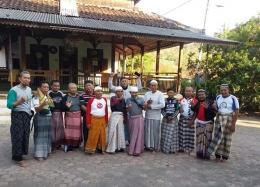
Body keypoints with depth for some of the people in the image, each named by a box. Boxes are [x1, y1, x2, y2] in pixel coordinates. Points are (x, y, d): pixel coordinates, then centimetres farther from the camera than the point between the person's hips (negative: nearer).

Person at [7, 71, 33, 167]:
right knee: (18, 136, -3)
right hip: (17, 115, -7)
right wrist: (20, 101, -35)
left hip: (27, 115, 7)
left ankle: (20, 153, 28)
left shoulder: (29, 89, 8)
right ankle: (18, 158, 5)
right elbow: (9, 105, -22)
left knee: (25, 136, 13)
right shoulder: (14, 90, -14)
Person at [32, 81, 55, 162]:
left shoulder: (48, 97, 14)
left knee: (48, 135, 11)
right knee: (40, 136, -6)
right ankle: (39, 154, -2)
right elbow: (37, 110, -19)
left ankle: (47, 151, 23)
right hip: (40, 118, -7)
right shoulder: (36, 97, -9)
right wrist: (43, 104, -33)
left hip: (49, 118, 7)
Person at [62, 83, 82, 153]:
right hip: (69, 116, -3)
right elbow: (62, 108, -9)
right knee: (69, 132, -2)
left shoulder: (79, 97, 8)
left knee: (77, 131, 9)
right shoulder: (65, 97, -5)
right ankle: (69, 148, 7)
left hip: (78, 116, 4)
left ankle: (76, 144, 26)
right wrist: (67, 107, -28)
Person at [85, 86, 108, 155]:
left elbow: (106, 111, 12)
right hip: (94, 120, -4)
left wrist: (106, 121, 11)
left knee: (102, 135, 9)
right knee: (93, 135, -1)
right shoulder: (91, 100, -5)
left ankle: (102, 149, 22)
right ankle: (91, 149, 11)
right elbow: (88, 112, -6)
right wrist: (88, 122, -9)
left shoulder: (104, 100, 7)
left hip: (102, 120, 4)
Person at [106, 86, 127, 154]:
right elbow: (112, 104, -26)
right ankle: (111, 148, 4)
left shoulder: (123, 99, 11)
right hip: (114, 116, -5)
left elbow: (124, 110, 11)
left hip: (121, 116, 5)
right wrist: (119, 99, -37)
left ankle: (119, 146, 22)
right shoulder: (113, 98, -4)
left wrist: (125, 118, 8)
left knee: (120, 132, 11)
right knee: (113, 132, -4)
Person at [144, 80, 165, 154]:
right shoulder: (147, 94, 8)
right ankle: (147, 145, 28)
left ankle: (155, 148, 15)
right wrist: (147, 103, -16)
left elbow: (162, 105, -19)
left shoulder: (160, 94, -6)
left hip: (156, 117, -4)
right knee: (147, 132, 12)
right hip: (147, 116, 5)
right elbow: (143, 104, 6)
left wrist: (151, 106, -15)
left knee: (155, 133, 2)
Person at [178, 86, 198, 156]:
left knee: (190, 134, 0)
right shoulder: (181, 100, 9)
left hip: (190, 119, -2)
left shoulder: (195, 100, 1)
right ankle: (181, 147, 15)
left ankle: (191, 150, 7)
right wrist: (179, 110, -7)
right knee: (182, 133, 4)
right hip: (182, 119, 2)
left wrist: (193, 105, -19)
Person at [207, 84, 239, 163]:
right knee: (218, 137, 4)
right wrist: (214, 107, -10)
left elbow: (236, 112, -10)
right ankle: (218, 155, 15)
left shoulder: (233, 98, -10)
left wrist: (233, 124, -13)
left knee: (227, 138, 6)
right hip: (219, 119, 4)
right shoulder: (218, 97, 4)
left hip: (229, 120, -4)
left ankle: (225, 156, 16)